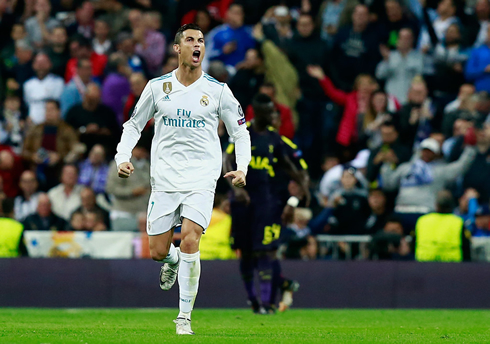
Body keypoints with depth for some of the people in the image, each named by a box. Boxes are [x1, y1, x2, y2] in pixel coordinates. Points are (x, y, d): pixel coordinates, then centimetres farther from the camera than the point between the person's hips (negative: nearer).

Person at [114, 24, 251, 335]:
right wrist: (123, 158, -1)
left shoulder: (218, 90, 2)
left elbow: (240, 133, 9)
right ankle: (173, 260, 41)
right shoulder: (157, 87, 5)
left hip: (202, 180, -2)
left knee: (190, 242, -19)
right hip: (165, 180, 2)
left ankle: (184, 317, -8)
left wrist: (242, 168, -6)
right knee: (157, 251, 1)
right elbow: (134, 125, 15)